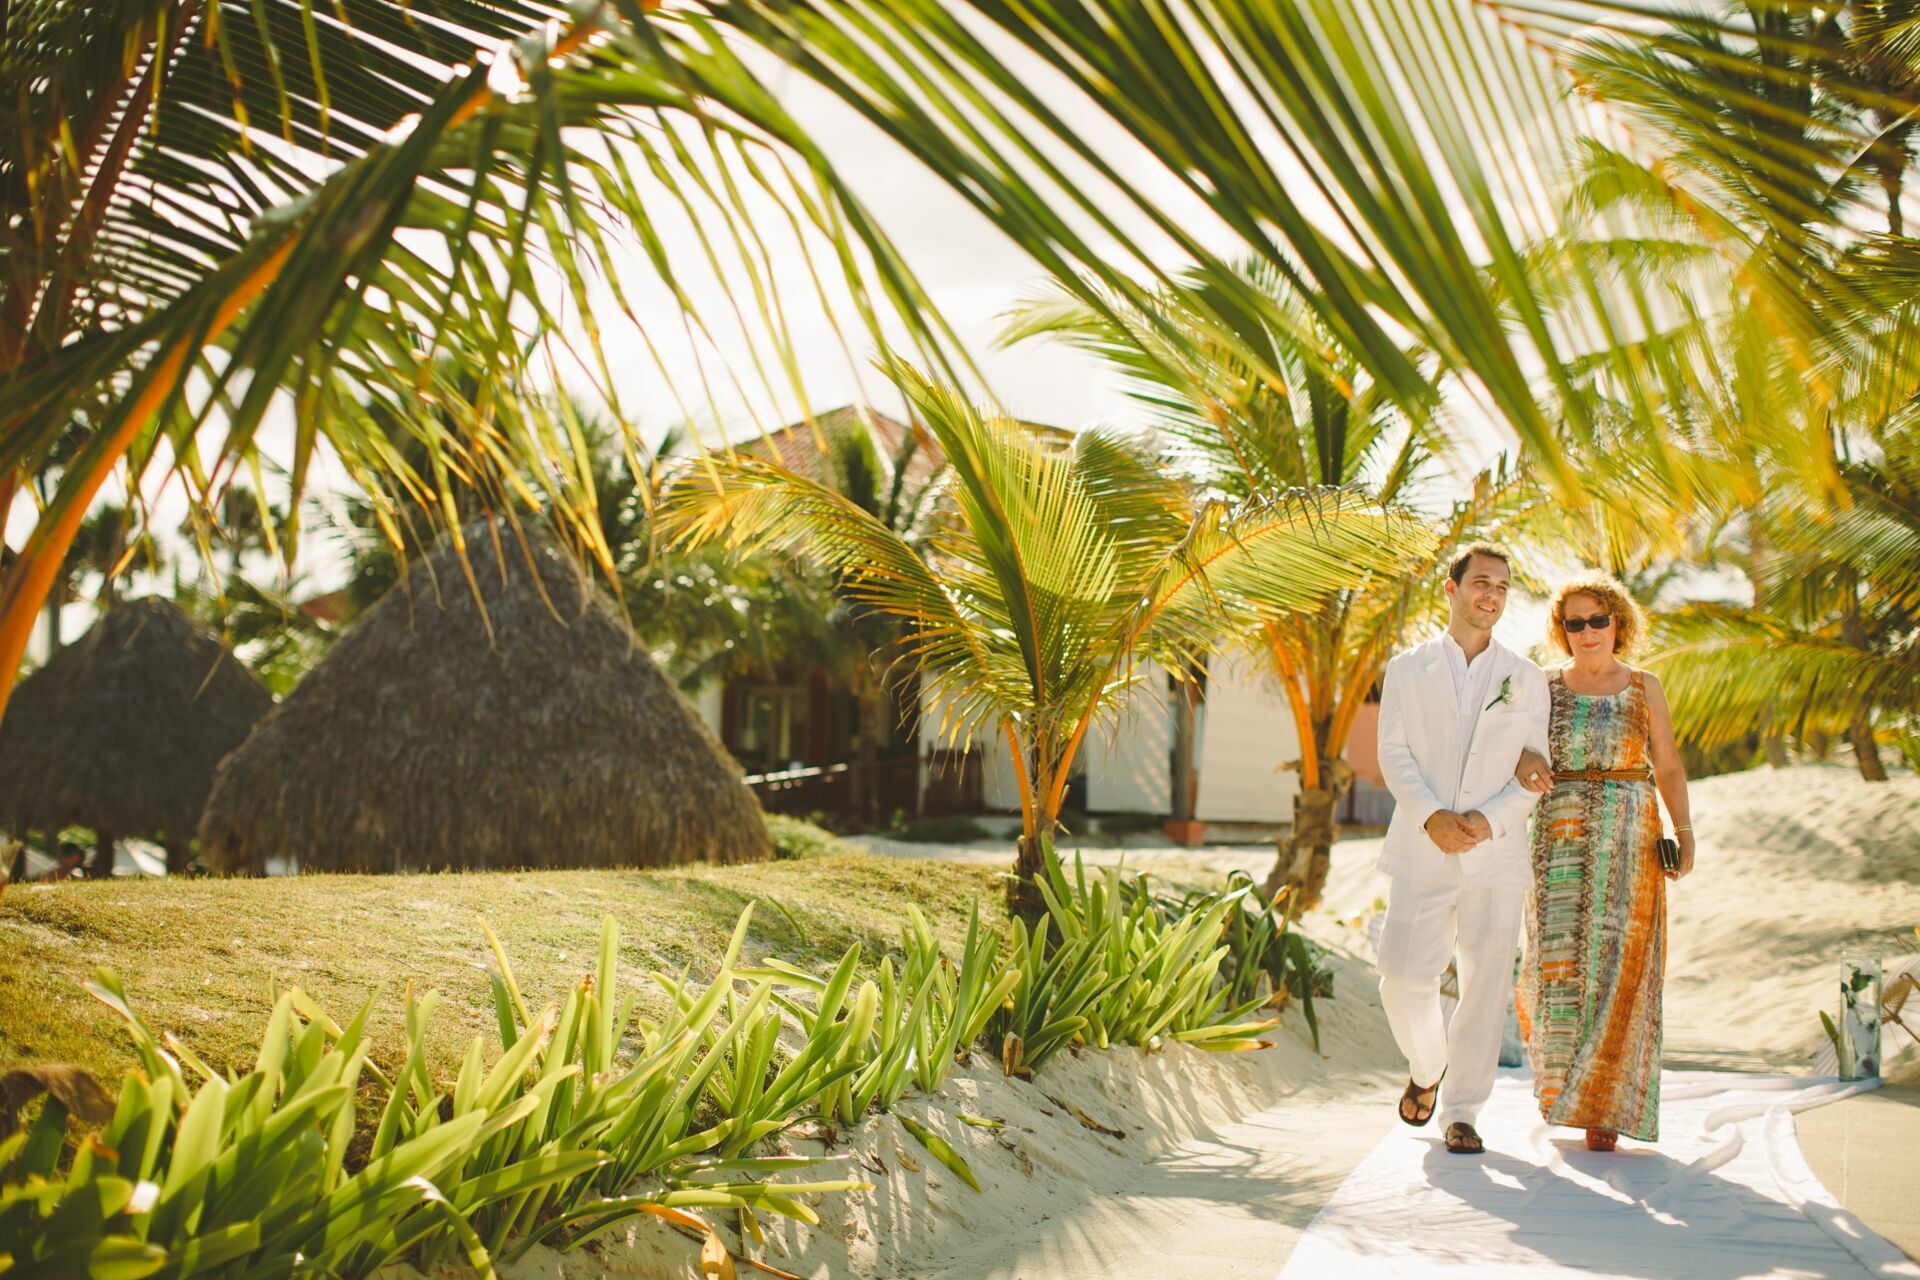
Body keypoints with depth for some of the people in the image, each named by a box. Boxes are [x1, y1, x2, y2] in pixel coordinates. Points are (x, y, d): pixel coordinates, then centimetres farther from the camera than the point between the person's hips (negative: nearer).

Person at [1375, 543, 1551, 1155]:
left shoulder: (1527, 679, 10)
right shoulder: (1407, 670, 8)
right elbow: (1393, 754, 1)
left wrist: (1489, 818, -11)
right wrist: (1431, 816, -15)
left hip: (1496, 853, 1)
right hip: (1422, 853, -1)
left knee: (1485, 984, 0)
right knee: (1404, 977, -6)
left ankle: (1462, 1111, 12)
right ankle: (1425, 1068, 25)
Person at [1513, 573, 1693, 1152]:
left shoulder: (1644, 689, 7)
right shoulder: (1544, 687, 7)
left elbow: (1668, 767, 11)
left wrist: (1685, 833, 0)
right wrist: (1524, 764, -23)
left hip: (1629, 839, 0)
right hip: (1560, 836, 0)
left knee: (1617, 966, -5)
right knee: (1559, 957, -5)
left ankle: (1605, 1105, 1)